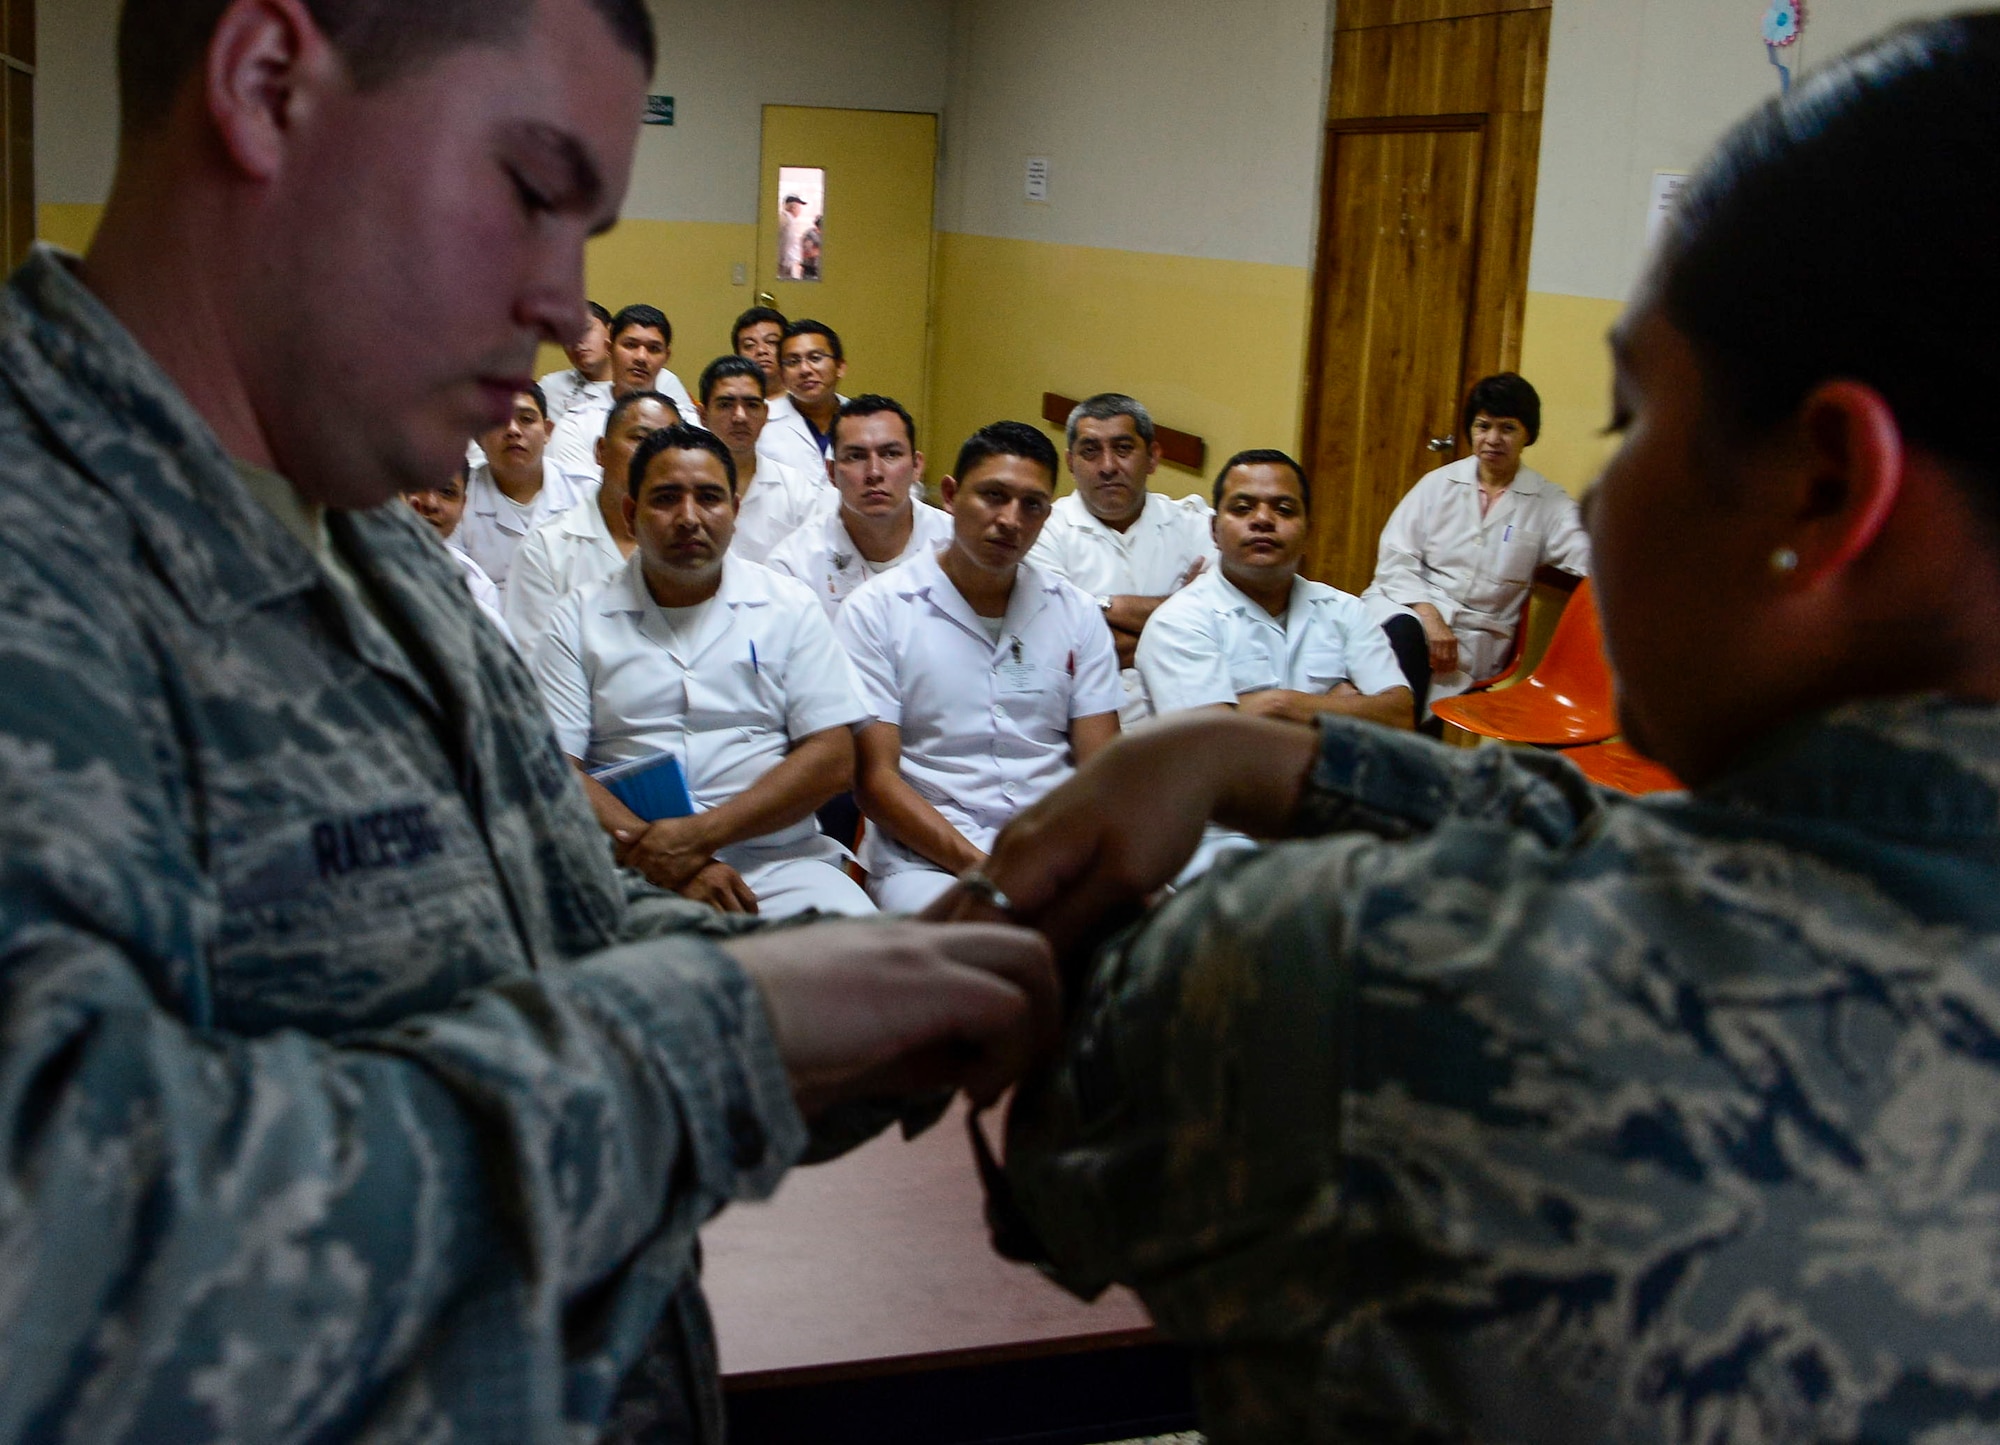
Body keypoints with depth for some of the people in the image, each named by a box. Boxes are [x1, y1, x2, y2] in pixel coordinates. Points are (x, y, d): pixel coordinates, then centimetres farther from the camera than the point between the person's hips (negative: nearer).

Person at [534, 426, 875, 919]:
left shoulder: (790, 609, 11)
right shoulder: (580, 620, 10)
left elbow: (833, 759, 1)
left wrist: (700, 834, -12)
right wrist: (662, 860, -17)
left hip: (778, 861, 1)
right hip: (628, 873, -1)